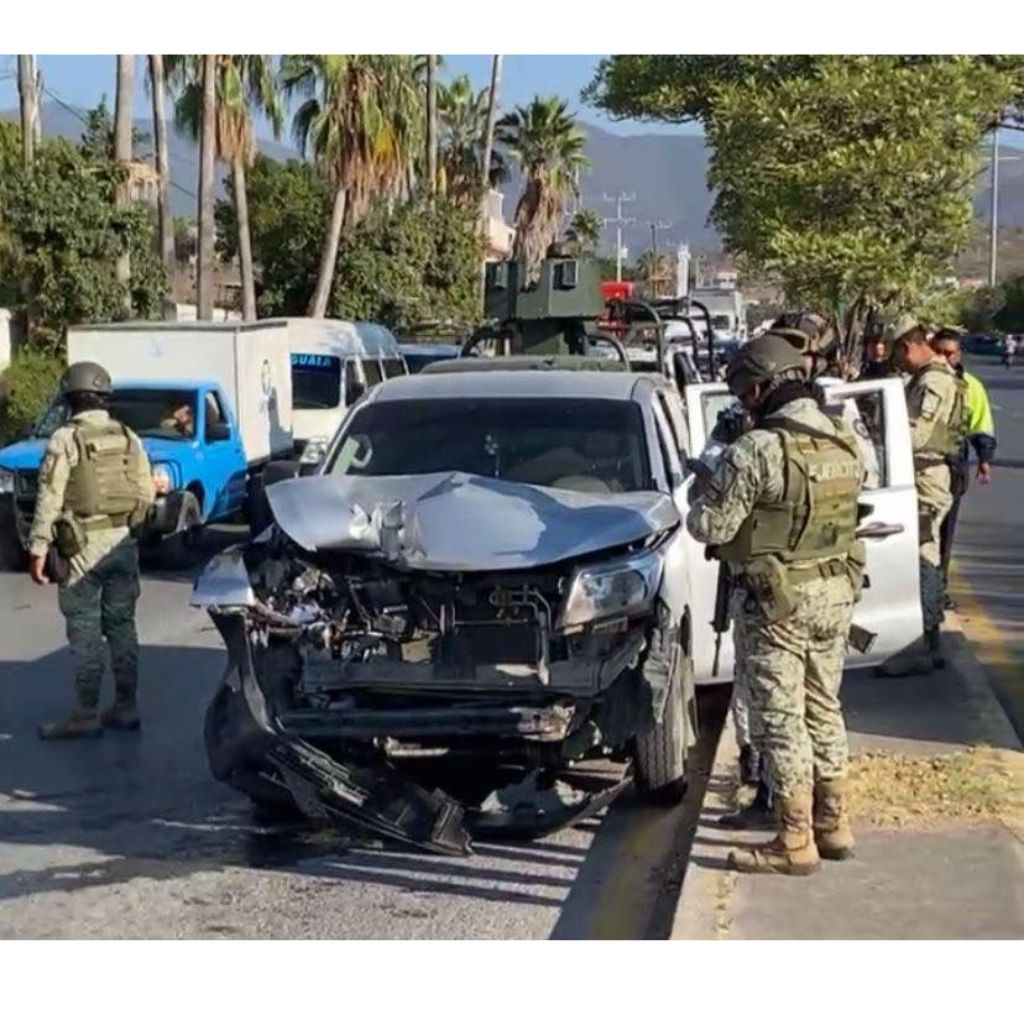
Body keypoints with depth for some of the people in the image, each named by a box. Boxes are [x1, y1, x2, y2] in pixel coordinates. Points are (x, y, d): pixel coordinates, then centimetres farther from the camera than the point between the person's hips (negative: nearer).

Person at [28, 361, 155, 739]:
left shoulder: (65, 439, -10)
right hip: (123, 543, 5)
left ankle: (87, 714, 2)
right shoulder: (127, 437, 6)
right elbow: (146, 493, 7)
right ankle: (126, 707, 16)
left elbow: (50, 498, -13)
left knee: (84, 631, -1)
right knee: (121, 625, 12)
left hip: (84, 546, -5)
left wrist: (38, 548, -10)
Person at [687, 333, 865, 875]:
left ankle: (795, 843, 8)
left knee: (781, 720, 2)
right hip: (836, 593, 7)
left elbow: (711, 528, -17)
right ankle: (833, 824, 28)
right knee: (824, 709, 19)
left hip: (775, 603, -7)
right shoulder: (845, 443, 4)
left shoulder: (758, 450, -20)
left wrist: (702, 491, 5)